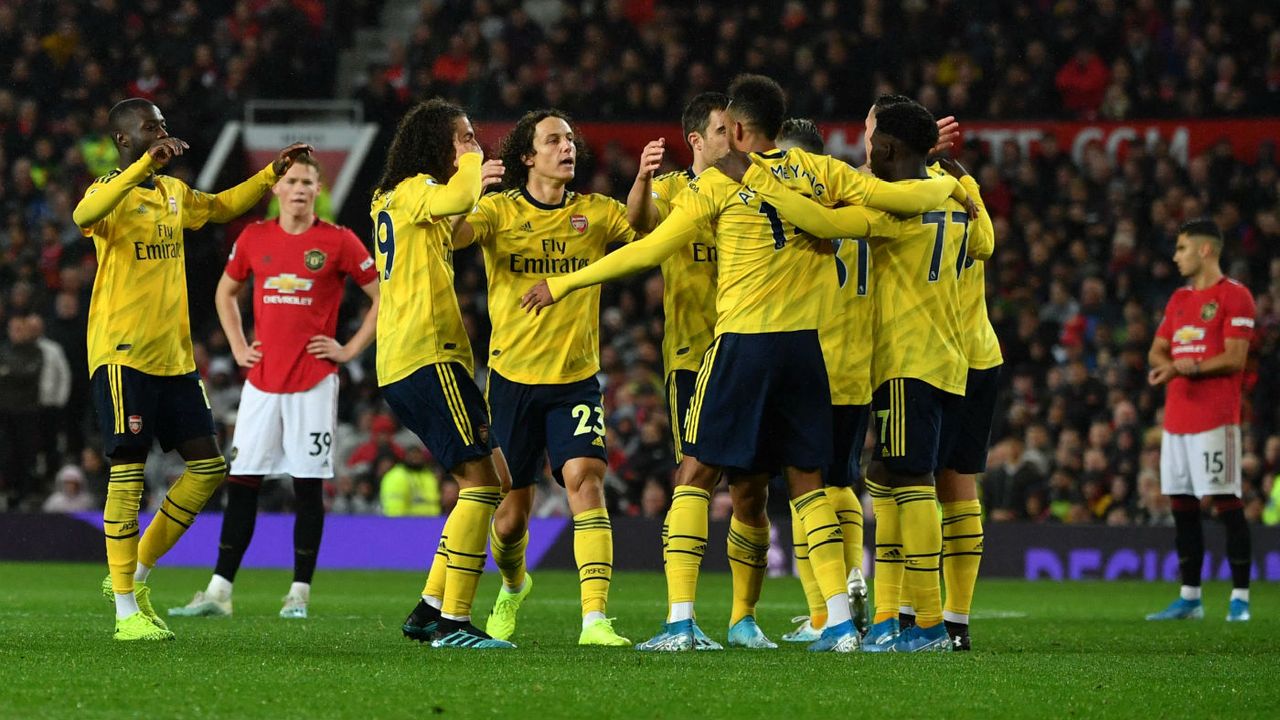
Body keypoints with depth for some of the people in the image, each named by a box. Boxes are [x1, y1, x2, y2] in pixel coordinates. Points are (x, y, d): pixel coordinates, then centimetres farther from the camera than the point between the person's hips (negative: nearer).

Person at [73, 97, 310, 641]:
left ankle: (136, 574, 17)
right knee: (128, 472, -8)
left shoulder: (173, 192, 15)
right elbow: (83, 216, -34)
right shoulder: (110, 191, -9)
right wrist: (146, 164, -39)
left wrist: (272, 173, 26)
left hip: (174, 355, 8)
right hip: (123, 355, -8)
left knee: (208, 467, 5)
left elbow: (222, 207, 36)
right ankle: (126, 610, -5)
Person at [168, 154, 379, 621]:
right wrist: (237, 347, 13)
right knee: (241, 482, 2)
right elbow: (225, 293, 24)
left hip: (314, 382, -3)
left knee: (308, 486, -1)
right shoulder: (254, 239, 7)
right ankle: (218, 592, 3)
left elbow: (384, 297, 1)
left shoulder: (338, 242, -3)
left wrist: (350, 350, -3)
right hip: (261, 380, 3)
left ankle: (299, 594, 5)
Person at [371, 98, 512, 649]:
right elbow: (458, 200, -28)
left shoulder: (392, 199, 22)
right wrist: (471, 165, -9)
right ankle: (453, 621, -17)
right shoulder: (415, 191, -7)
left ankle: (429, 609, 10)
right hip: (427, 356, -10)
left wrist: (475, 180, 43)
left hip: (400, 364, 10)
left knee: (486, 481, 11)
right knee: (483, 481, -13)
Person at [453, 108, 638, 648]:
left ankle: (594, 619, -26)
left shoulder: (596, 213, 4)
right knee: (510, 514, 5)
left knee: (585, 481, -21)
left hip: (576, 379, 0)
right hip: (512, 378, 0)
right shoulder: (500, 211, 0)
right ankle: (513, 586, 39)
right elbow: (454, 234, -17)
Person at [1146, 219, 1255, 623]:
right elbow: (1157, 350, 19)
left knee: (1227, 505, -8)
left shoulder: (1234, 296, -5)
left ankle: (1240, 598, -6)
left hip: (1215, 418, -8)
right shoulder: (1179, 299, 20)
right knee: (1182, 507, 8)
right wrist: (1163, 364, -5)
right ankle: (1189, 598, 14)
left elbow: (1235, 359, -12)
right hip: (1176, 418, 8)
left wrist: (1184, 368, -19)